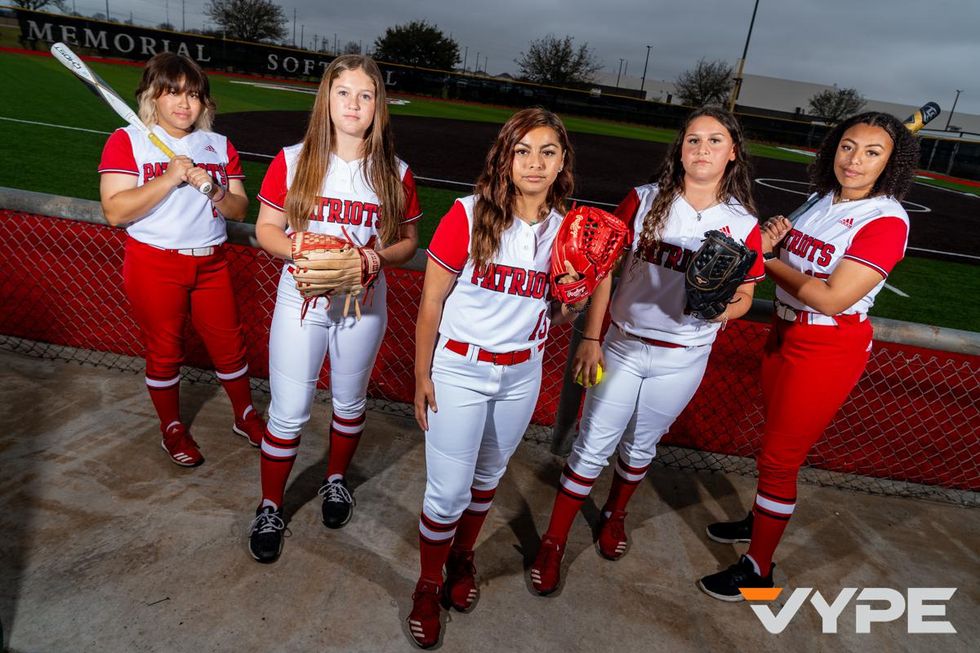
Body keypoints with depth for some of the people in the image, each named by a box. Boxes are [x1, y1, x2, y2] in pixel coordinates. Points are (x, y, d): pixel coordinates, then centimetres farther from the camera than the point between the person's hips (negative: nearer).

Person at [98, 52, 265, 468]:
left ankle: (245, 417, 30)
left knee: (229, 344, 10)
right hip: (154, 265, -3)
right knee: (164, 351, 8)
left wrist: (212, 189, -15)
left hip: (211, 263, 3)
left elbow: (239, 210, 5)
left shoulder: (220, 146, 8)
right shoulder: (127, 141, -4)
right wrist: (169, 178, -21)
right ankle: (172, 429, 29)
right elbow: (115, 211, -15)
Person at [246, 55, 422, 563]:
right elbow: (266, 229, -1)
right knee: (288, 413, 5)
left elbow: (408, 241, 3)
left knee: (350, 402, 18)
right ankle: (270, 508, 28)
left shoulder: (395, 173, -2)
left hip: (363, 303, 2)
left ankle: (336, 480, 45)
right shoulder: (292, 161, -5)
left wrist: (378, 256, -18)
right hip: (301, 298, -1)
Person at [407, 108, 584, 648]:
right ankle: (427, 587, 31)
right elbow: (431, 302, -9)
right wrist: (422, 376, -6)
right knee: (448, 491, 3)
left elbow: (558, 317, 6)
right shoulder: (468, 215, -14)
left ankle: (462, 558, 48)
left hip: (521, 375, 4)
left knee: (488, 476, 21)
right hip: (458, 370, -4)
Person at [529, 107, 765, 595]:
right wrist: (591, 338, -9)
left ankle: (614, 515, 47)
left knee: (641, 447, 19)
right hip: (623, 345, -1)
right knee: (592, 446, 3)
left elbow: (743, 297, 5)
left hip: (682, 359, 2)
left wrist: (722, 308, -19)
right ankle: (553, 543, 19)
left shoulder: (743, 224, -3)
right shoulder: (645, 200, -6)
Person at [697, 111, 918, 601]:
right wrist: (770, 244, -11)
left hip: (828, 351, -7)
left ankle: (757, 569, 19)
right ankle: (761, 519, 44)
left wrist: (770, 261, -14)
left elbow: (832, 298, -25)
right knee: (777, 441, 22)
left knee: (778, 459, 1)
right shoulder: (823, 201, 5)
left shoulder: (886, 220, -18)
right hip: (784, 333, 7)